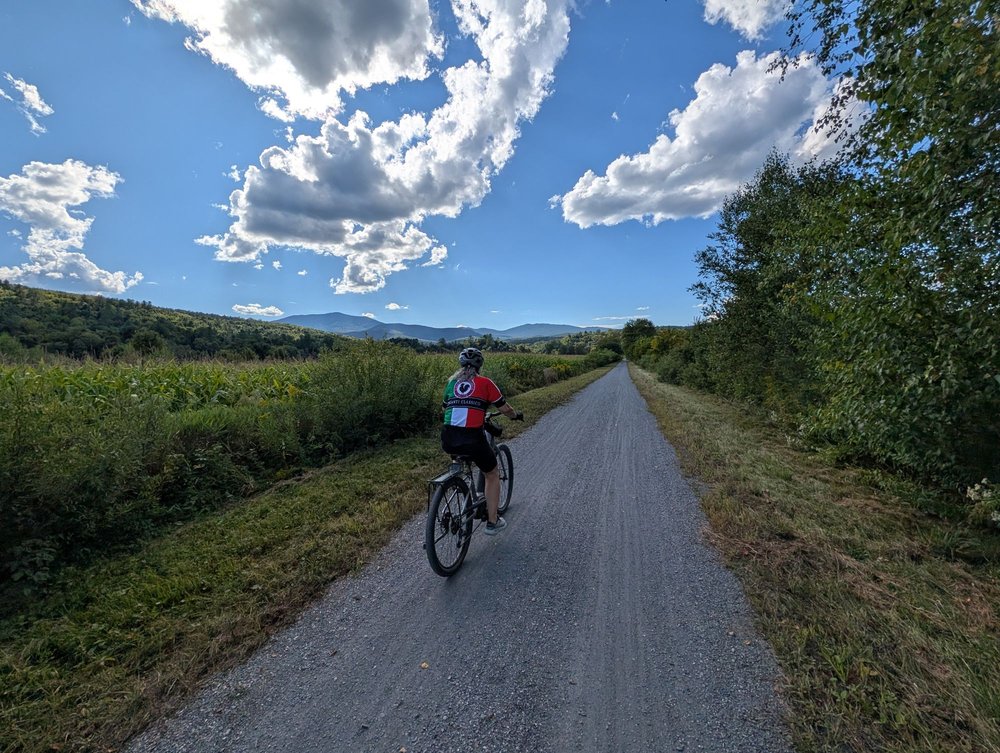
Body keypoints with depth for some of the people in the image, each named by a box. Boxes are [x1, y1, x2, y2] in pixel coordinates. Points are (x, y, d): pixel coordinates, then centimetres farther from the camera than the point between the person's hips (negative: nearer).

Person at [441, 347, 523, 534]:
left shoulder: (452, 382, 14)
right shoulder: (485, 382, 3)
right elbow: (505, 409, 8)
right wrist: (516, 415, 29)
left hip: (448, 441, 4)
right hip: (472, 439, -4)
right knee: (492, 475, 22)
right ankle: (492, 522, 26)